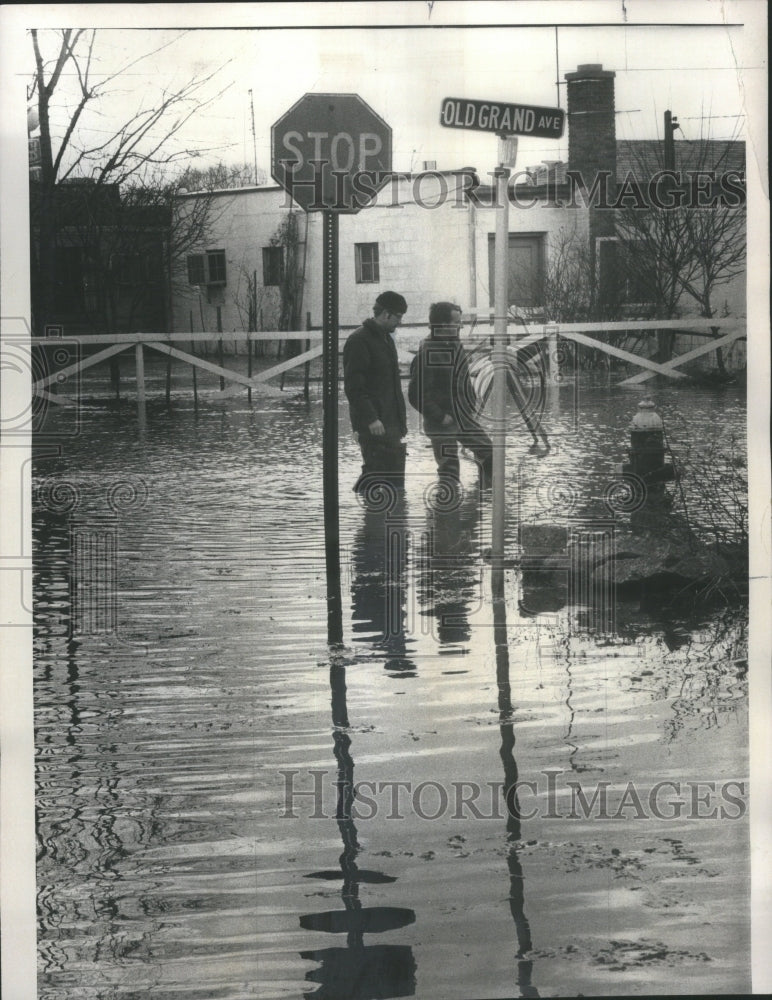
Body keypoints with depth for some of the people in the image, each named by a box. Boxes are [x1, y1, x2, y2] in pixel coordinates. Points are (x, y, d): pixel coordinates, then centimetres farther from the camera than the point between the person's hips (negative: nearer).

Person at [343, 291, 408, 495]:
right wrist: (370, 418, -23)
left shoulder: (386, 338, 18)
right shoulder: (358, 341, -13)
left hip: (390, 423, 10)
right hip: (374, 424, -10)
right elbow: (353, 386, -18)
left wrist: (401, 420, 21)